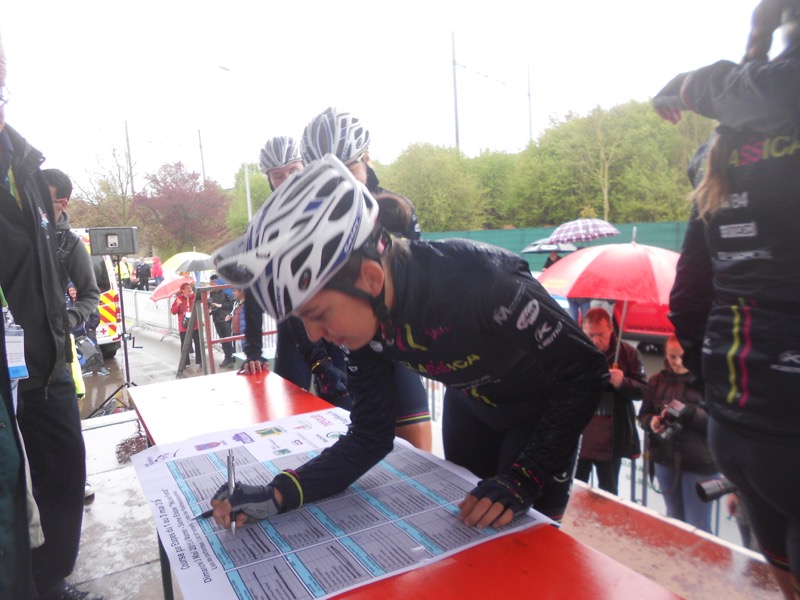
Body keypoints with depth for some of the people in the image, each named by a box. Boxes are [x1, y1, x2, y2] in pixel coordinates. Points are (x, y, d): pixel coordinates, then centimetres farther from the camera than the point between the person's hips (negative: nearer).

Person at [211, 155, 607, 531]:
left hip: (545, 408, -5)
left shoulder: (479, 283, -40)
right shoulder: (365, 314, -20)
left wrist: (523, 479, -32)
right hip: (472, 403, 5)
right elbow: (369, 437, -14)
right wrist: (278, 494, -26)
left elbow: (585, 370, -27)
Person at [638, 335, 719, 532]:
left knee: (697, 527, 4)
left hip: (700, 464, -5)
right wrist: (651, 422, -10)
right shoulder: (657, 381, 5)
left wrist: (688, 412, -27)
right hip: (666, 460, 5)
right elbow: (644, 414, 11)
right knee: (674, 520, 20)